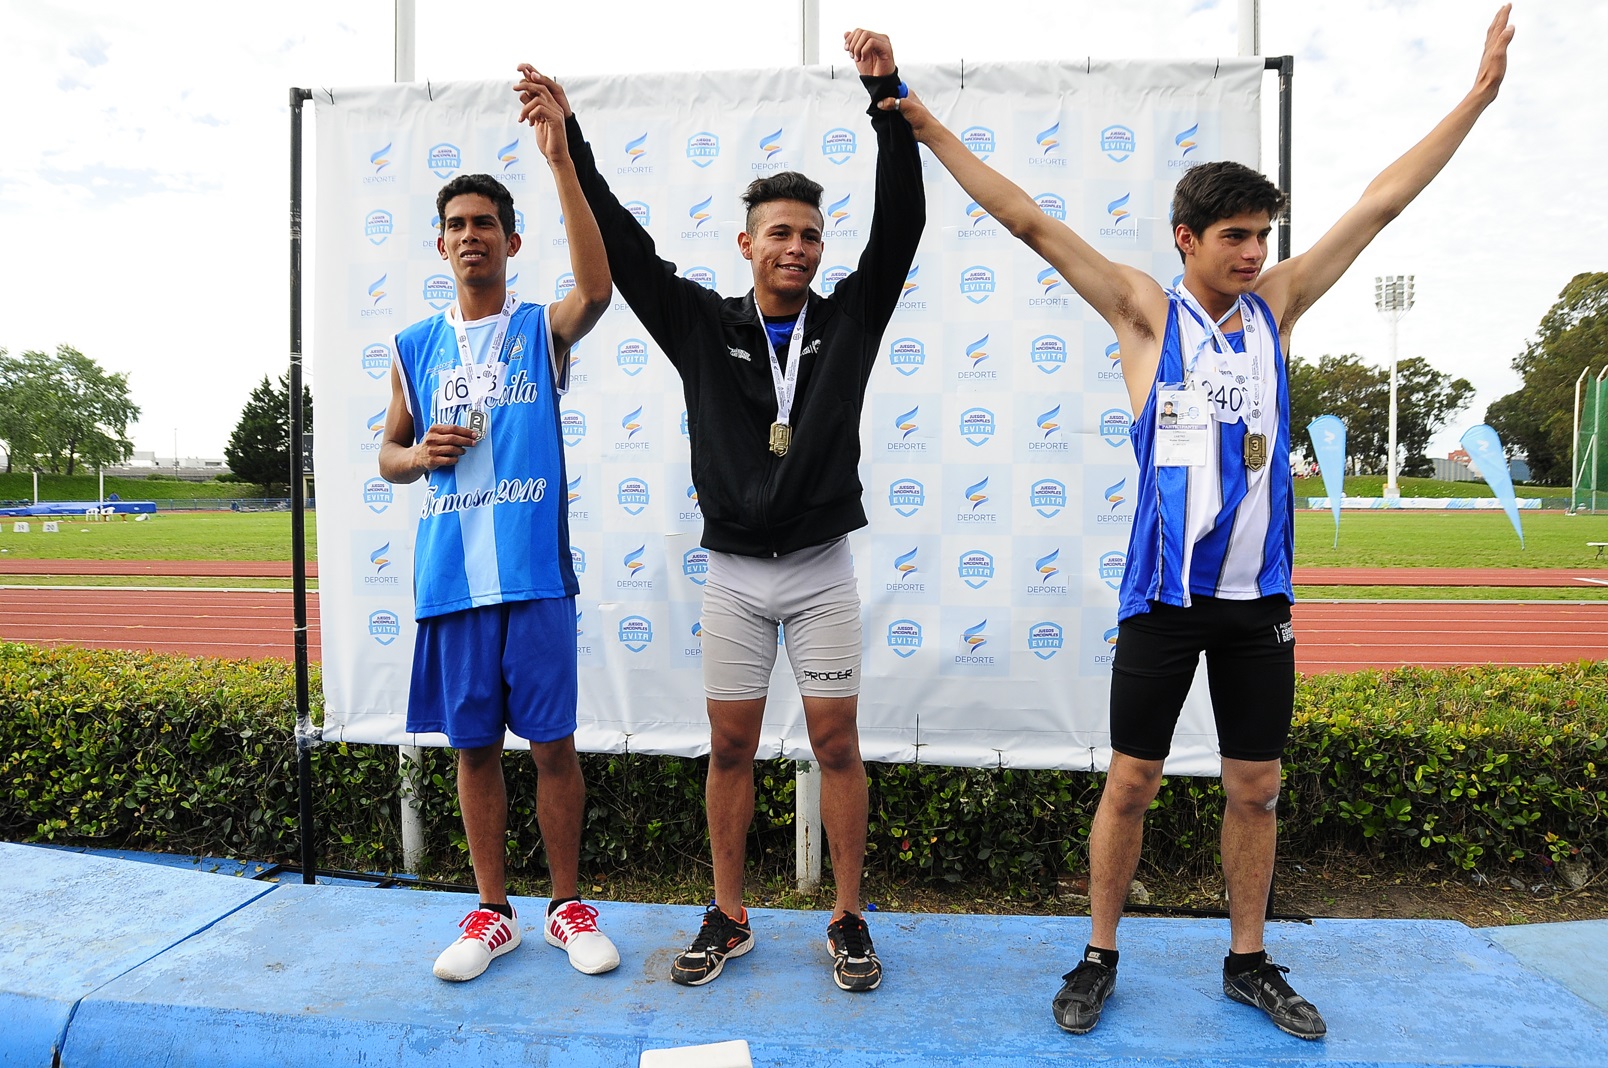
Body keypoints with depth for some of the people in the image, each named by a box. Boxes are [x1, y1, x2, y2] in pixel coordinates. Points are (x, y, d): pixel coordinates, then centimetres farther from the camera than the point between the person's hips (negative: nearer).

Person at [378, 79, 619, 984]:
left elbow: (598, 288, -20)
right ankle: (493, 913, 25)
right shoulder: (415, 348, 13)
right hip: (451, 572, 3)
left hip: (535, 570, -3)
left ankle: (569, 907, 21)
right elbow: (389, 453, 19)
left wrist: (561, 159, -23)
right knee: (473, 746, 10)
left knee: (553, 742, 3)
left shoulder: (543, 330, 3)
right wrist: (417, 457, -5)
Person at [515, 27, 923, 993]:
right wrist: (569, 136, -4)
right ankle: (728, 919, 26)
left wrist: (886, 97, -14)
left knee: (837, 744, 5)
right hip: (734, 573, 1)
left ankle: (849, 921, 21)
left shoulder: (849, 318, 2)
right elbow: (624, 247, 1)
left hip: (822, 568, 0)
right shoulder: (704, 325, 3)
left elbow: (902, 224, -7)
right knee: (731, 748, 9)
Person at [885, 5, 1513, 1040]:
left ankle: (1249, 963, 31)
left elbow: (1382, 202, 13)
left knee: (1257, 786, 12)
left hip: (1259, 591, 4)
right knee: (1131, 781, 5)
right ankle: (1099, 958, 23)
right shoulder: (1144, 311, -1)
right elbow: (1031, 221, -4)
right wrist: (933, 130, -5)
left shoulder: (1276, 306, 9)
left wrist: (1479, 94, 16)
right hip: (1164, 590, -4)